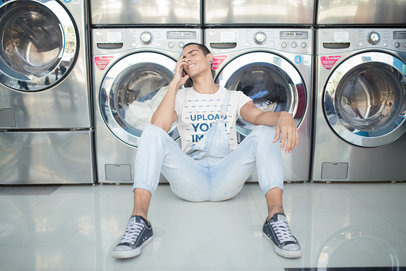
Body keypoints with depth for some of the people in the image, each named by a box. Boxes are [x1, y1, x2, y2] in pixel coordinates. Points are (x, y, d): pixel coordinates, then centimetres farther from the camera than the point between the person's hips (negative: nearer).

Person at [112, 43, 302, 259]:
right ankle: (139, 222, -35)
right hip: (189, 180, 0)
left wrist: (283, 116, -29)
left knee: (265, 132, -20)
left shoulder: (234, 97, 17)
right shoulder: (180, 97, 17)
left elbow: (258, 115, -5)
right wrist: (175, 83, 0)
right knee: (152, 132, -21)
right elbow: (159, 126, -5)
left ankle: (276, 219, -34)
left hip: (227, 177, 0)